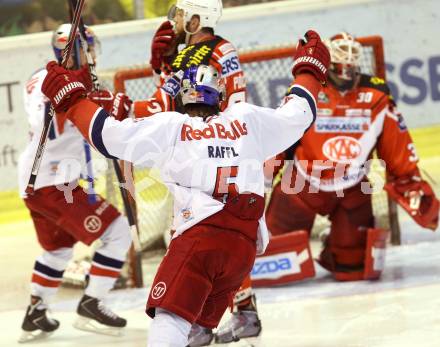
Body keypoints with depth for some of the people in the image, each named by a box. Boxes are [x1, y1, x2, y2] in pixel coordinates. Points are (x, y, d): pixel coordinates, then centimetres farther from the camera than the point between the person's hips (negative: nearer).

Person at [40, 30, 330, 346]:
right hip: (245, 244, 5)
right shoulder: (248, 119, 19)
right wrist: (309, 69, 49)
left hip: (200, 235, -5)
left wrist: (71, 98, 18)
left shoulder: (170, 127, 9)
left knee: (171, 317, -14)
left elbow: (109, 134, 5)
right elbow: (297, 115, 32)